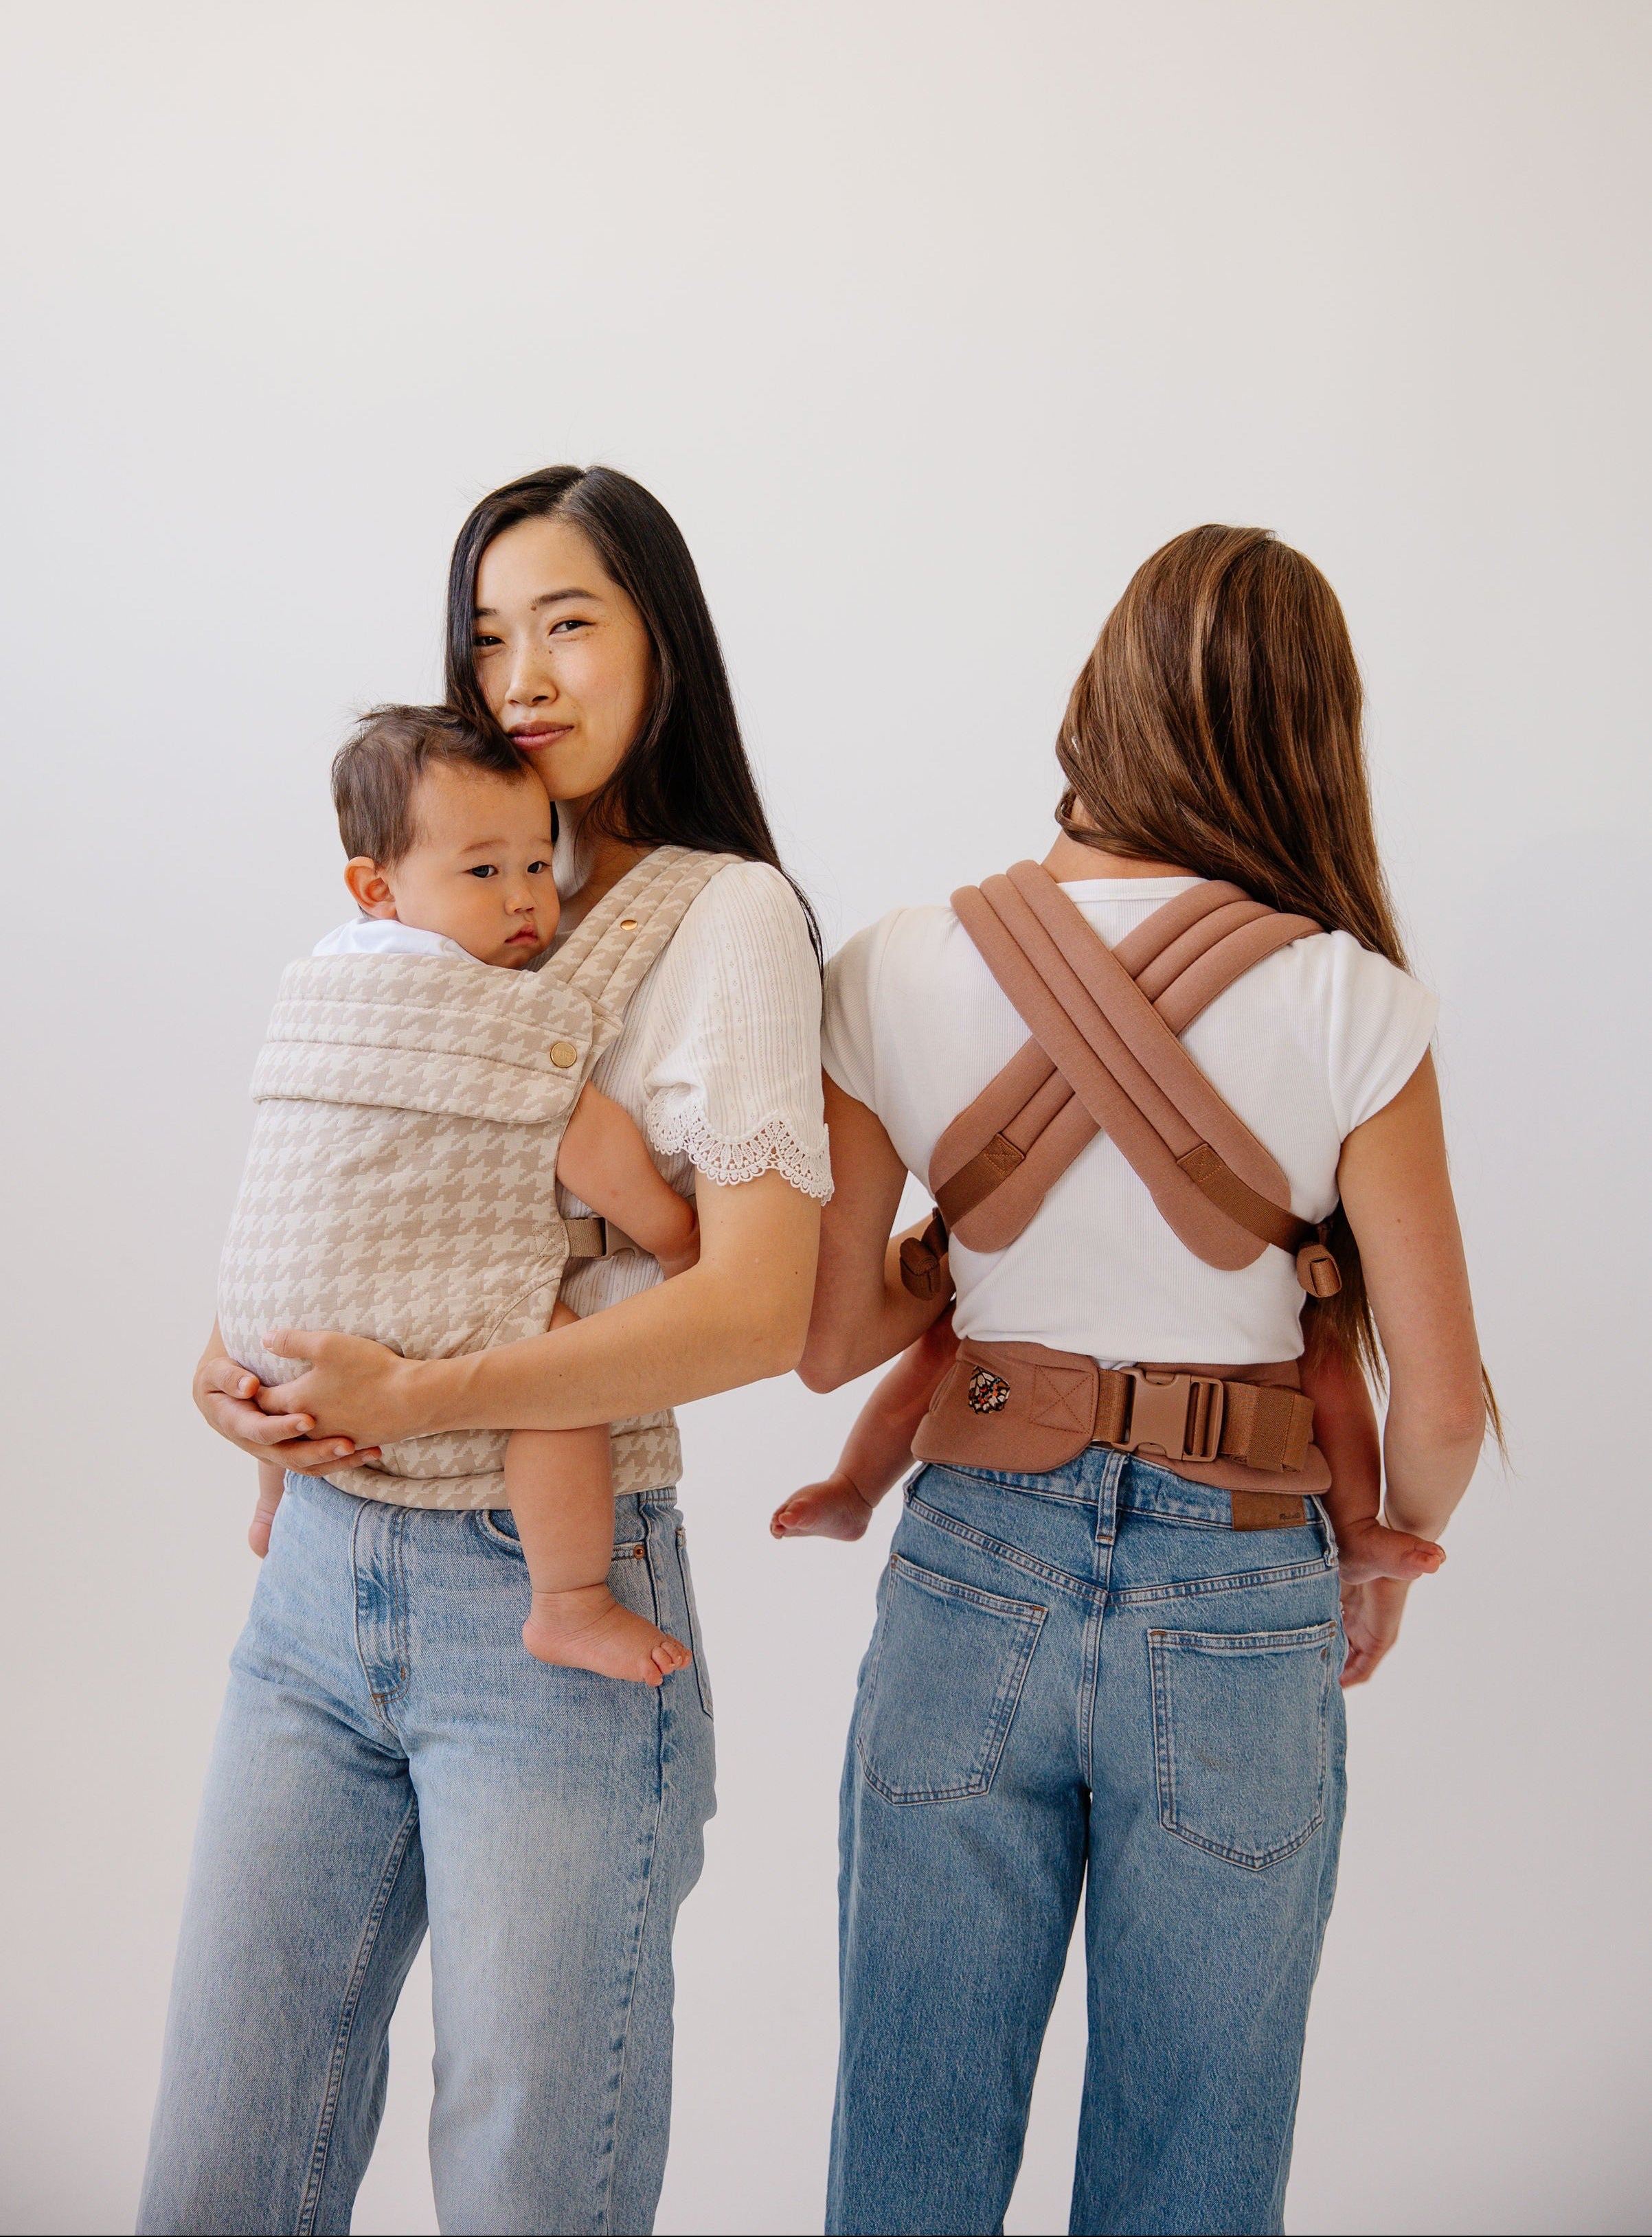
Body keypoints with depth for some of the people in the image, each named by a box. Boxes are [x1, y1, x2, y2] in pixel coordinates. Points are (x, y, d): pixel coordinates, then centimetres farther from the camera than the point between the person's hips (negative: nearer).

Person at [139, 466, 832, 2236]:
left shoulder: (726, 916, -5)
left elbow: (758, 1308, -15)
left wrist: (417, 1400, -20)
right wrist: (234, 1361, -2)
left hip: (550, 1599, -6)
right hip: (319, 1575, 6)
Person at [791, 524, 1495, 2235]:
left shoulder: (896, 973, -6)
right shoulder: (1347, 1001, -11)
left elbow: (824, 1340, -1)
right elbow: (1440, 1405, -7)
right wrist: (1389, 1551, 13)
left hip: (973, 1581, 2)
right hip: (1237, 1613, -1)